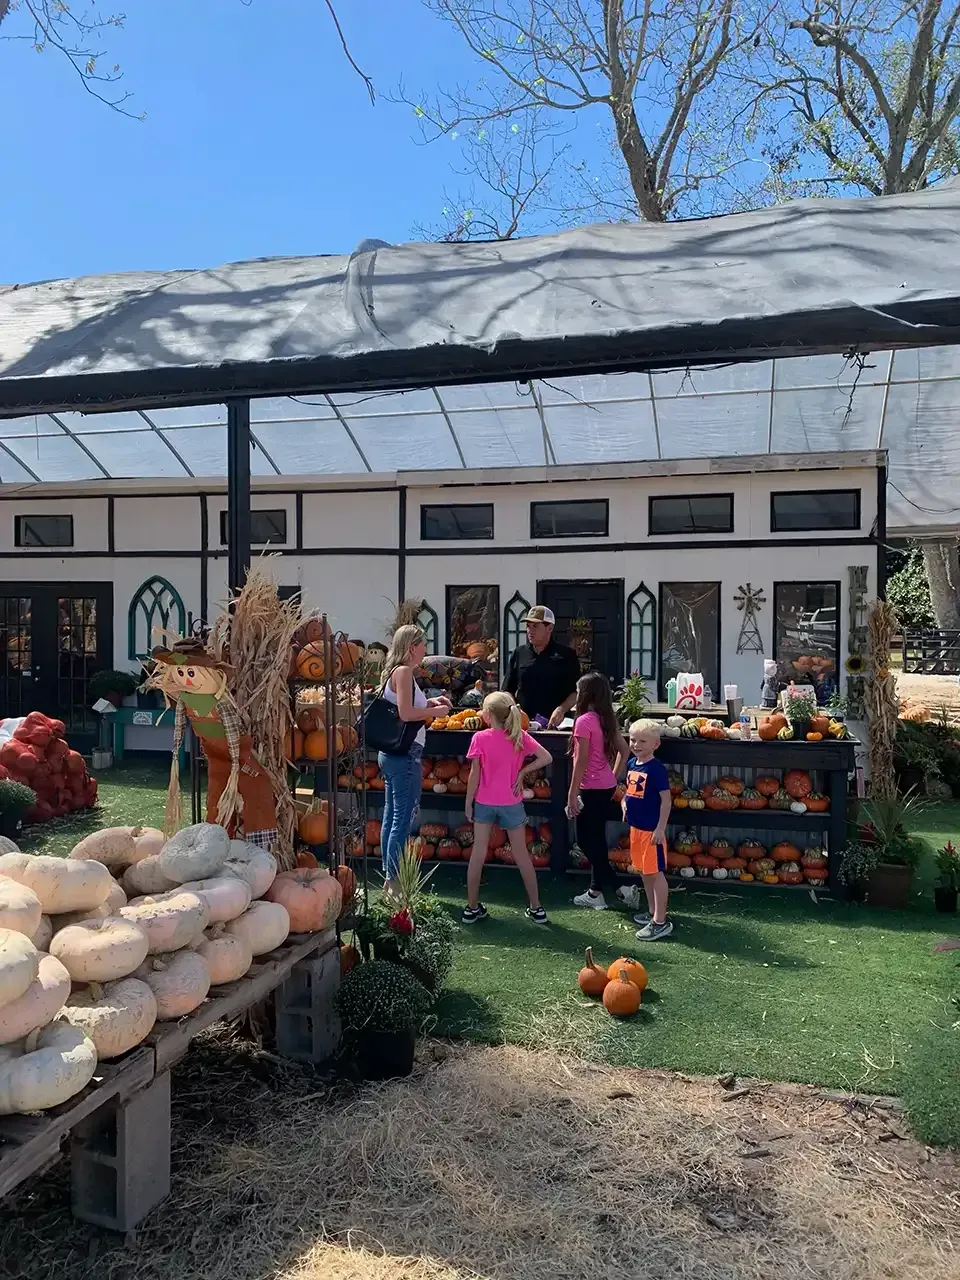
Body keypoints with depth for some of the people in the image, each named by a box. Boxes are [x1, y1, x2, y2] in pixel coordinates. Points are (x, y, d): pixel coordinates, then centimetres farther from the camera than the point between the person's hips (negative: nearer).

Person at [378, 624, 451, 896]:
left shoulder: (395, 672, 15)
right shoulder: (404, 671, -14)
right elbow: (406, 714, -21)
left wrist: (429, 702, 13)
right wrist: (435, 711, -8)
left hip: (393, 753, 10)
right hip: (405, 753, -10)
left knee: (391, 816, 13)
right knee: (404, 818, -5)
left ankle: (389, 878, 21)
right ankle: (394, 882, -1)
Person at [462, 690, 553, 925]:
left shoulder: (480, 738, -12)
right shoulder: (520, 736, -6)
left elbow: (475, 774, -10)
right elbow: (546, 757, -9)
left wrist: (468, 802, -1)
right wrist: (522, 772, -3)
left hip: (484, 803, -1)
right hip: (511, 803, 2)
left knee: (478, 854, 8)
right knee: (521, 854, 11)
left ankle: (472, 908, 15)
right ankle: (536, 908, 17)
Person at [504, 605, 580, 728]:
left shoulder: (566, 655, 2)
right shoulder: (519, 654, 12)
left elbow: (576, 692, 0)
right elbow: (509, 691, 16)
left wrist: (561, 710, -14)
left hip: (555, 724, -2)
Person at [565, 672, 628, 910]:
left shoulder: (584, 721, -17)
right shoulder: (607, 719, 7)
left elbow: (581, 761, -19)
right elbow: (624, 750, 13)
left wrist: (572, 794, -14)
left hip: (592, 789, -8)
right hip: (606, 787, 8)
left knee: (585, 840, 3)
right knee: (596, 839, 15)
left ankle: (620, 887, 1)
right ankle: (596, 892, 22)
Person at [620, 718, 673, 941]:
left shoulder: (656, 769, -18)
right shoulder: (631, 764, 5)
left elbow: (666, 799, -18)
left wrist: (660, 829, -19)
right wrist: (625, 802, 5)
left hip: (651, 829, -8)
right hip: (636, 826, 8)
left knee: (655, 873, -2)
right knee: (644, 871, 18)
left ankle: (660, 922, 4)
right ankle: (653, 912, 33)